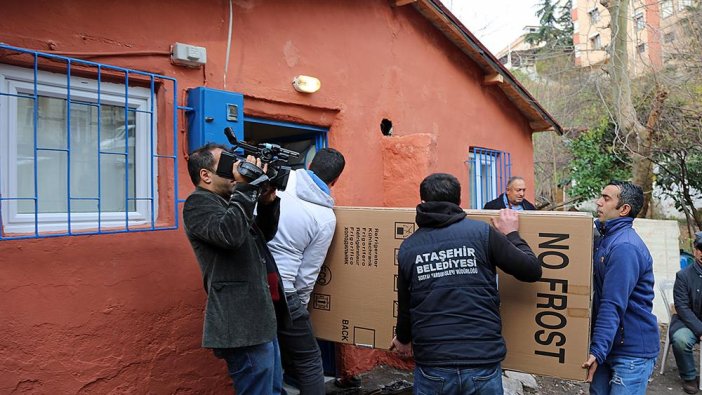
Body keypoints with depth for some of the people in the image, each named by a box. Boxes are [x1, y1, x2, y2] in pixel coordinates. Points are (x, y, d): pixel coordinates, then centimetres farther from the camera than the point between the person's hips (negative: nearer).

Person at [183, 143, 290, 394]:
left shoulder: (228, 202, 19)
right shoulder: (199, 203, -9)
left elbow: (265, 233, 22)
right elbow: (229, 234, -28)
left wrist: (267, 200, 6)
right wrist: (246, 188, -22)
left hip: (261, 319, 10)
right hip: (243, 324, -10)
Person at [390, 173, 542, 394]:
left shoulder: (408, 247, 2)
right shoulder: (482, 233, -4)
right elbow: (532, 271, 1)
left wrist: (403, 339, 33)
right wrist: (511, 234, 18)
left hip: (432, 369, 1)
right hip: (483, 366, 0)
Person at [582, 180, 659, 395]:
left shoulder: (624, 247, -21)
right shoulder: (605, 238, 9)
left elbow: (613, 306, -26)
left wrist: (598, 350, -28)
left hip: (632, 350, -8)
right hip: (610, 345, 8)